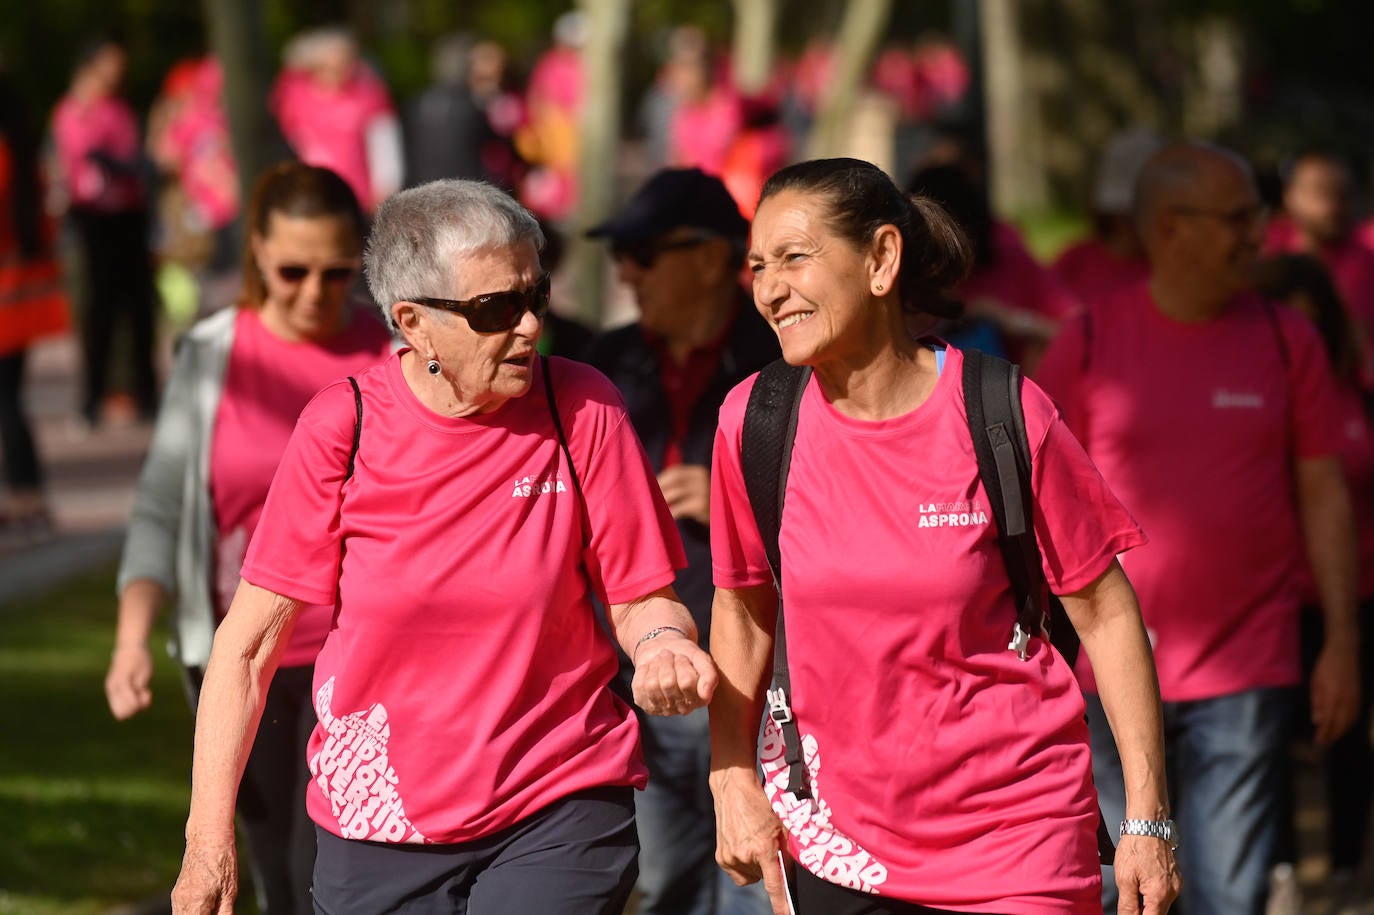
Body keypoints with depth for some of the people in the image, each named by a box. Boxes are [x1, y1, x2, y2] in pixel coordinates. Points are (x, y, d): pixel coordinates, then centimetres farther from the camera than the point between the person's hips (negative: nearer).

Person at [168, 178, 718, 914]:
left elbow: (639, 599, 2)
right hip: (378, 830, 1)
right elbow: (251, 641, -3)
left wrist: (664, 645, -23)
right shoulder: (343, 428, -6)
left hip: (556, 818, -1)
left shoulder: (580, 410, -5)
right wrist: (210, 838, -6)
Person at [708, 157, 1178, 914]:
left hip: (1016, 830, -2)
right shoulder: (754, 421, -4)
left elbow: (1103, 611, -4)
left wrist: (1147, 819, -6)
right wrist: (732, 782, 1)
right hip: (832, 833, 2)